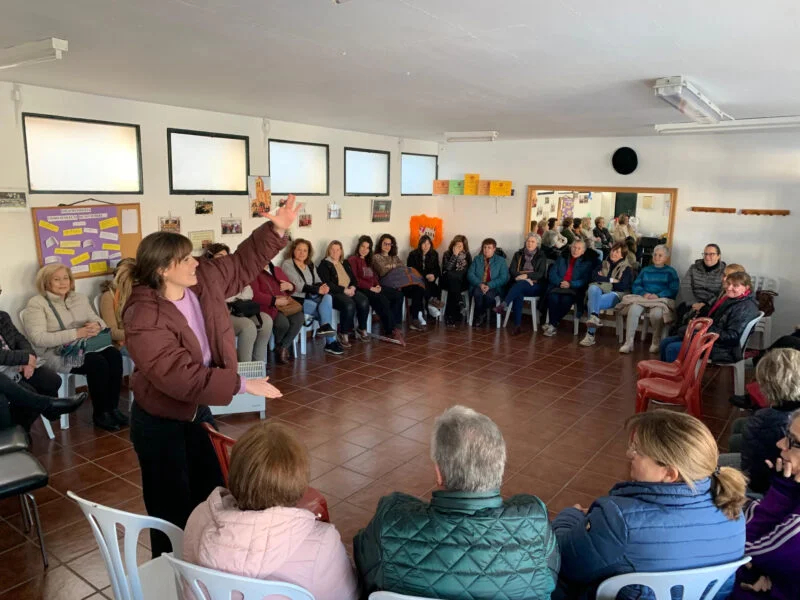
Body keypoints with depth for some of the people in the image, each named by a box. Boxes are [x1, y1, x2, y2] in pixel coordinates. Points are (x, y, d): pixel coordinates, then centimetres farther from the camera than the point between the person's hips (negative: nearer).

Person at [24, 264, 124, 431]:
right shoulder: (36, 303, -5)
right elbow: (38, 338, -17)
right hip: (56, 353, -6)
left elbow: (98, 320, 13)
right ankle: (100, 414, -16)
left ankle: (113, 408, -17)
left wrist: (96, 325, -15)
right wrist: (76, 333, -24)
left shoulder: (80, 298, 15)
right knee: (97, 363, -31)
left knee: (114, 355, -25)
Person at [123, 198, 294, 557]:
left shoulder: (203, 281, -8)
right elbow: (180, 376, -35)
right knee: (172, 511, 8)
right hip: (160, 423, -8)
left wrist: (276, 230, -5)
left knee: (213, 494, 21)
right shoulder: (145, 320, -30)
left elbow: (242, 264, 6)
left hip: (197, 410, 8)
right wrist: (241, 384, -34)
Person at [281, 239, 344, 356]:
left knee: (327, 297, -27)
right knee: (326, 308, -23)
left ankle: (325, 327, -27)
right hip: (297, 299, -5)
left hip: (312, 297, 6)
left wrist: (323, 287, -16)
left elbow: (317, 281, 10)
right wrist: (318, 290, -22)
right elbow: (298, 285, -16)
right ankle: (331, 341, -18)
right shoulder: (287, 264, -5)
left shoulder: (310, 265, 17)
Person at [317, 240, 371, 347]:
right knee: (349, 305, -36)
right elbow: (327, 284, -9)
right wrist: (344, 290, -16)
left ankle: (362, 330, -8)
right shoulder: (324, 264, 3)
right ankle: (344, 334, -22)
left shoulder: (345, 263, 23)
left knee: (364, 302, -25)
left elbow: (354, 279, 19)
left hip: (350, 291, 6)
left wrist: (353, 287, -5)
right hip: (334, 293, -6)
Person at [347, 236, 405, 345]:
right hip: (362, 289, -8)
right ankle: (391, 330, -23)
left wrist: (377, 285, 1)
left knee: (399, 295, -10)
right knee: (383, 300, -33)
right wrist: (370, 288, -17)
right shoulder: (353, 259, -1)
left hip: (374, 288, 9)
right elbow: (355, 280, -11)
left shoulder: (368, 260, 25)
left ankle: (387, 326, -15)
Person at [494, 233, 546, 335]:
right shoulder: (518, 254, 15)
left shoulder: (541, 256, 9)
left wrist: (527, 275, -18)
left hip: (535, 286, -2)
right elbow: (512, 270, 5)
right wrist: (523, 278, -13)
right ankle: (517, 325, -40)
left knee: (520, 284, -36)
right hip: (520, 285, 2)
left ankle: (503, 305, -51)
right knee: (518, 294, -35)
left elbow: (541, 274, -2)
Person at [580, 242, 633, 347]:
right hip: (600, 290, 3)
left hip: (616, 294, -3)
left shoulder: (626, 268, 9)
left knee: (591, 302, -36)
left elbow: (623, 286, -8)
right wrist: (610, 280, -6)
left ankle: (590, 334, -42)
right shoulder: (604, 264, 22)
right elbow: (594, 277, 4)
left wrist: (603, 279, -2)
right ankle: (594, 317, -55)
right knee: (593, 288, -37)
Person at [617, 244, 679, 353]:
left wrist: (658, 295, -17)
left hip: (661, 300, -3)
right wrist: (644, 293, -9)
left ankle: (656, 342, -17)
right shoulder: (645, 270, 25)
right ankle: (629, 342, -32)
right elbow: (636, 286, 13)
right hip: (643, 298, 3)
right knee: (633, 310, -33)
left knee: (656, 313, -38)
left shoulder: (670, 272, 14)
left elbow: (673, 290, -1)